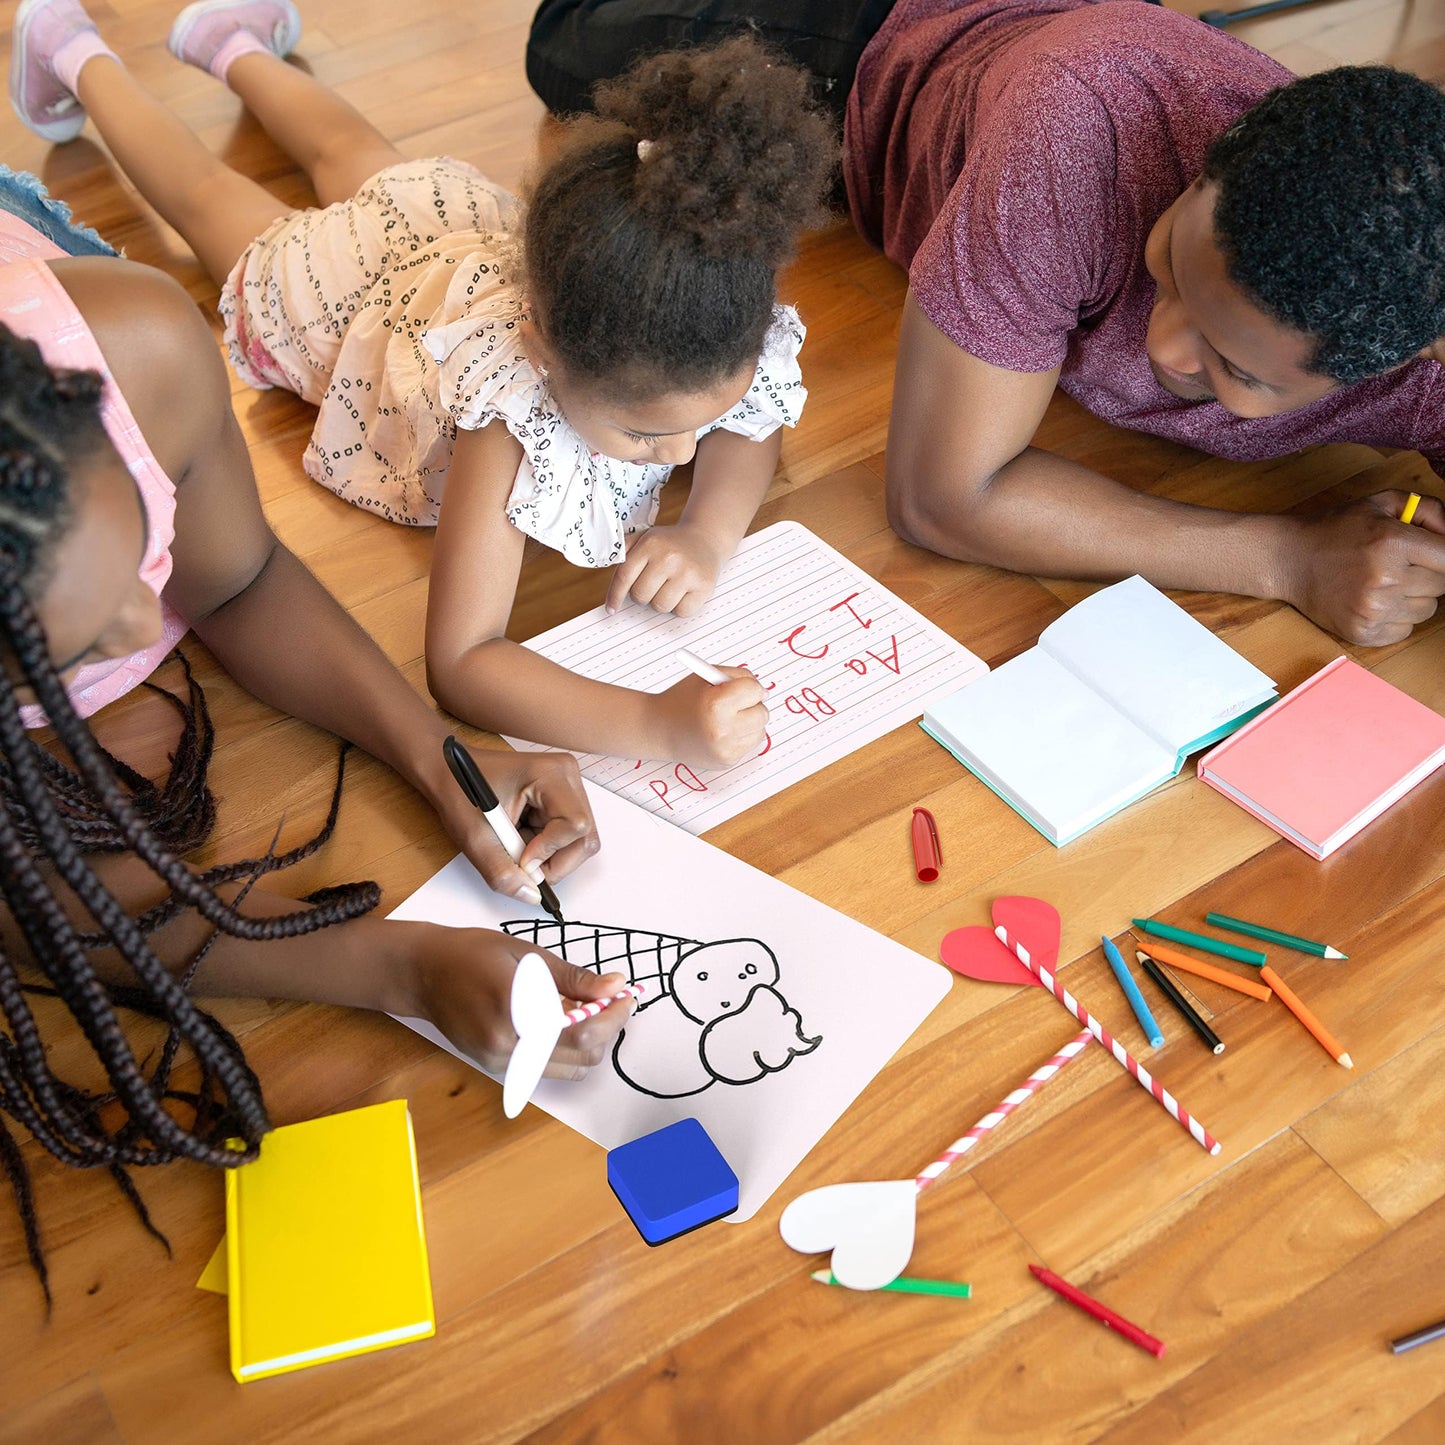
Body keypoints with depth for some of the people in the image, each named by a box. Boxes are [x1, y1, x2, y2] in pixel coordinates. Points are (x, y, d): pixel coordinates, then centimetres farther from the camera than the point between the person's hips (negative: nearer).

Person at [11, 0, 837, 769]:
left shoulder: (714, 338, -40)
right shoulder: (509, 404, -53)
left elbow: (753, 427, -15)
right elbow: (459, 663, -54)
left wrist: (708, 535, -37)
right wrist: (658, 725, -67)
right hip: (347, 276, -3)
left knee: (354, 152, 35)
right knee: (207, 195, 27)